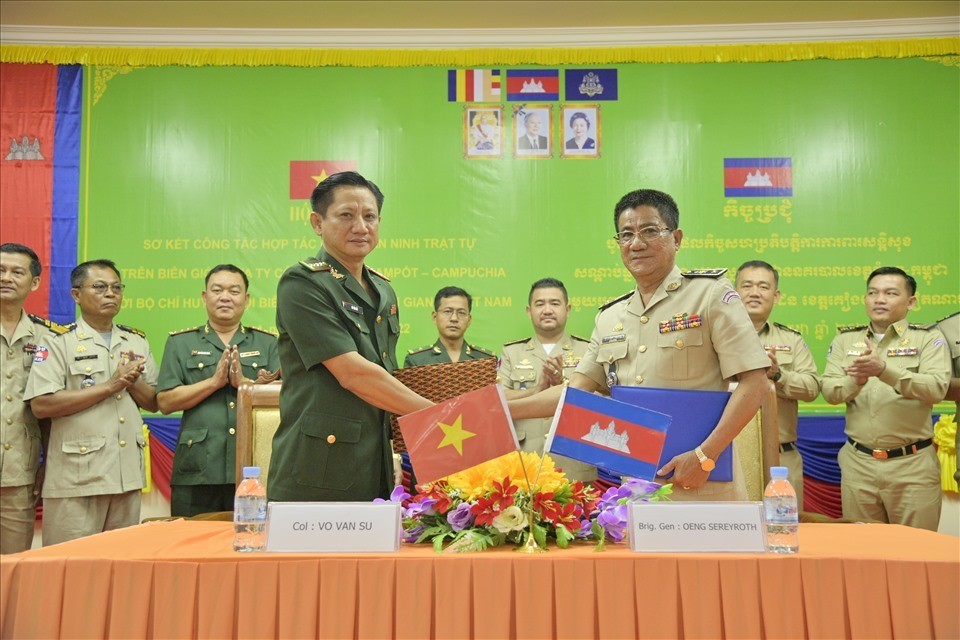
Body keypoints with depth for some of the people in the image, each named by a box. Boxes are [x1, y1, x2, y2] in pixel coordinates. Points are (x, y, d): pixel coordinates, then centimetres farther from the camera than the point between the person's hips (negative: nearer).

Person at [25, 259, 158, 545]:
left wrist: (132, 382, -8)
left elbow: (154, 403, 13)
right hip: (75, 480, -5)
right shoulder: (58, 342, -2)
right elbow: (41, 405, -14)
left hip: (128, 477, 5)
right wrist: (109, 386, -15)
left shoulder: (137, 343, 13)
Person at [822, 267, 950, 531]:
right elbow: (829, 392, -2)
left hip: (913, 464, -2)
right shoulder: (845, 339, 8)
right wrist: (856, 381, -23)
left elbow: (936, 389, -17)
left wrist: (884, 369, -30)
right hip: (857, 462, 3)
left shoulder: (928, 338, -1)